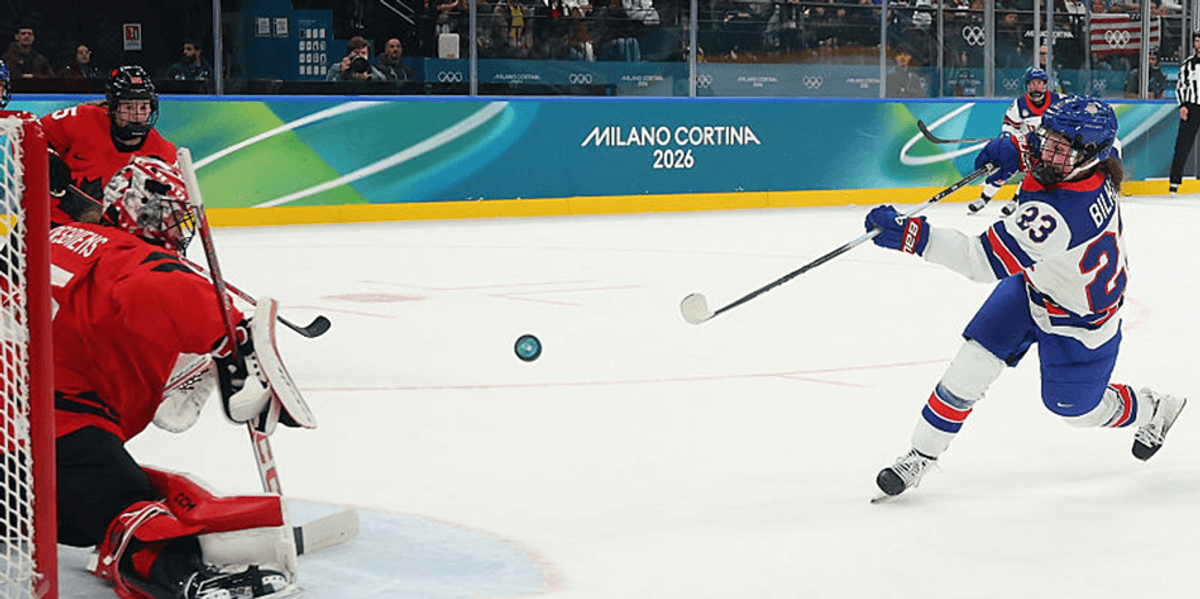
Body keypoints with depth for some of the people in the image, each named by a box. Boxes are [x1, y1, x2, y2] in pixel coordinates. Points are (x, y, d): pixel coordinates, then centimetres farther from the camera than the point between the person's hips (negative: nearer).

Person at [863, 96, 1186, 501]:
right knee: (974, 360, -5)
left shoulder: (1057, 214, -45)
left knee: (1075, 407, 15)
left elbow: (985, 260, -46)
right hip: (1034, 286, 8)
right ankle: (920, 456, 5)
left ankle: (1152, 411, 46)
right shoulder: (1095, 167, -20)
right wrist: (1017, 149, -3)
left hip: (1079, 319, -8)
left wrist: (912, 235, -53)